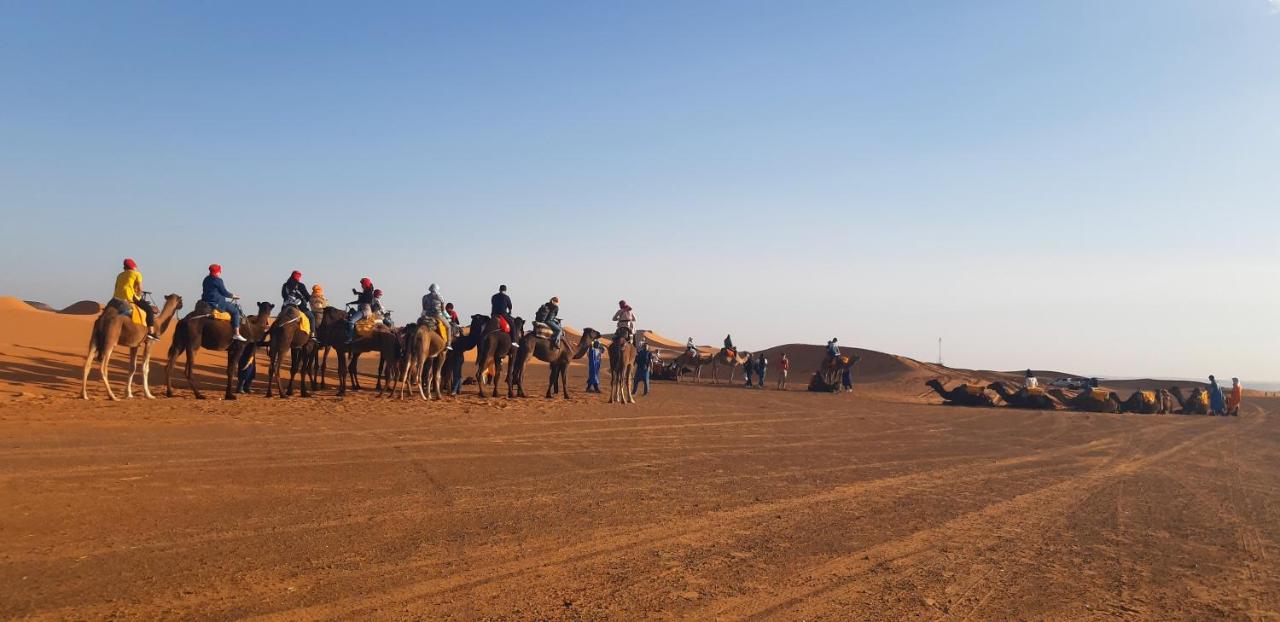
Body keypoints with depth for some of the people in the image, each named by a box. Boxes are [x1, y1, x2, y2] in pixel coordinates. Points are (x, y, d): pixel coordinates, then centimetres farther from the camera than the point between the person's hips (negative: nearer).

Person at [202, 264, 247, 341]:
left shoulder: (206, 280, 15)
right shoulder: (217, 280, -11)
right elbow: (224, 292, -10)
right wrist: (233, 296, 5)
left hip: (205, 301, 9)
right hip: (217, 302, -9)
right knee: (235, 311, -4)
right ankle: (236, 334, -13)